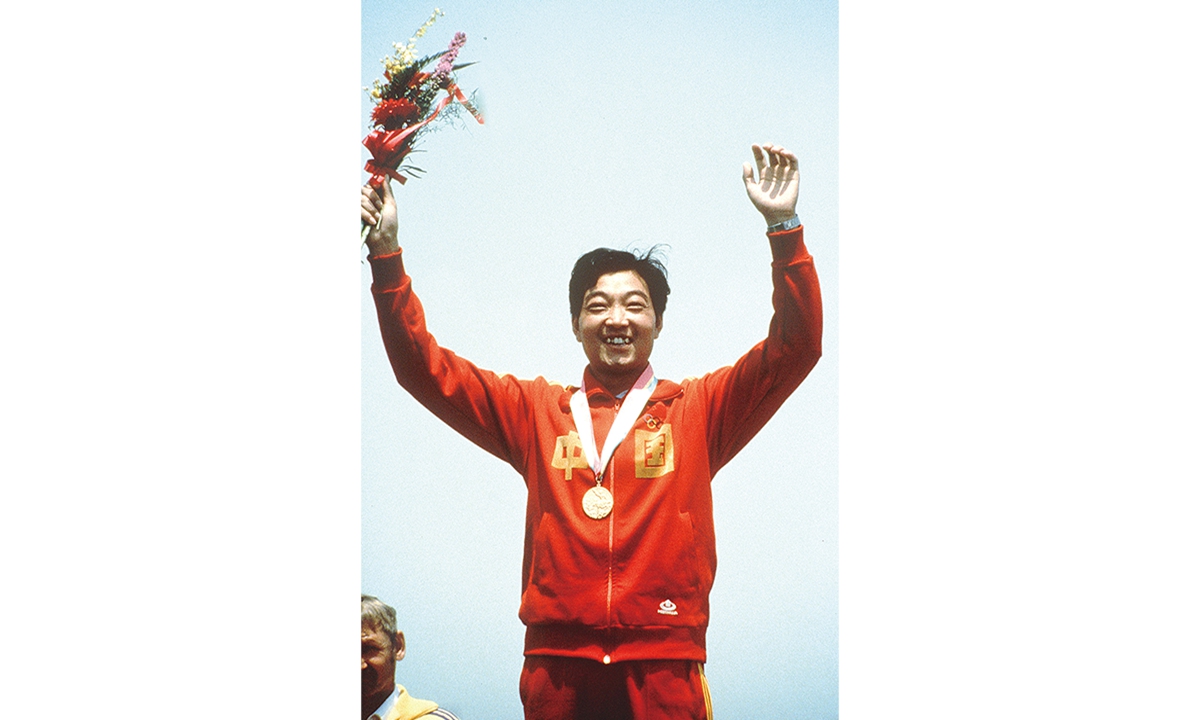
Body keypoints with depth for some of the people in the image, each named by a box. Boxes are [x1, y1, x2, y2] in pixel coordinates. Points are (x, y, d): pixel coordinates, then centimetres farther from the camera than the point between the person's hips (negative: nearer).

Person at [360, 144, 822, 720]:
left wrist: (784, 228, -8)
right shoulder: (536, 412, 16)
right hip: (557, 671, 1)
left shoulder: (697, 411, 11)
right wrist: (386, 254, 5)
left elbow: (796, 347, 2)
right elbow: (424, 367, 14)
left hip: (664, 671, -1)